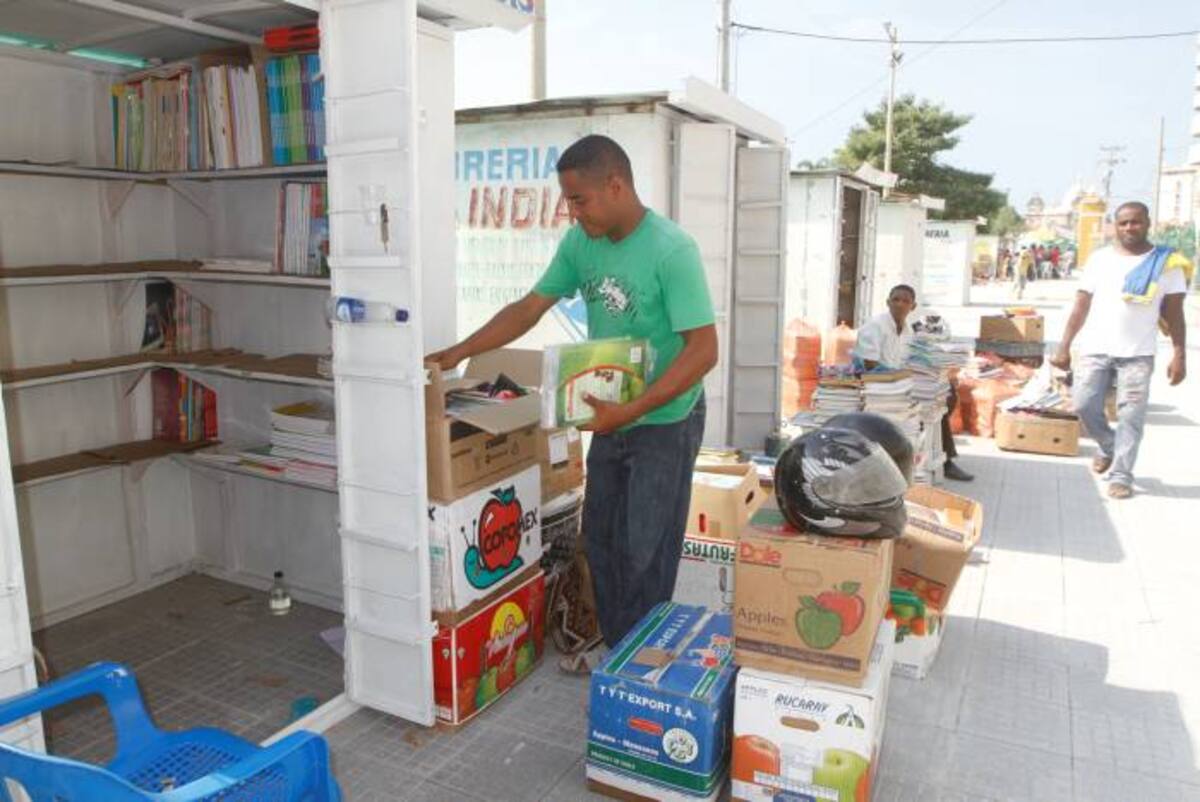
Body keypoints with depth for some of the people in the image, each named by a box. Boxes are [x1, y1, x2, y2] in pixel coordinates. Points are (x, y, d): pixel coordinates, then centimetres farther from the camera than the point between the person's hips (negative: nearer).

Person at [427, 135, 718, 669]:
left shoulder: (671, 251, -23)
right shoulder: (581, 242, -2)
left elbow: (703, 350, -25)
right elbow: (530, 308, 6)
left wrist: (631, 411, -30)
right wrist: (461, 353, -1)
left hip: (665, 421, -7)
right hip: (612, 417, 7)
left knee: (645, 552, 4)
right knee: (600, 540, 16)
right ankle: (614, 645, 35)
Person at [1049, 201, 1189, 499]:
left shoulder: (1166, 262, 3)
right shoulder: (1099, 259, 7)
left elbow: (1174, 313, 2)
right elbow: (1081, 306, 8)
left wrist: (1179, 355, -5)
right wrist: (1064, 347, 4)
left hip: (1138, 354, -2)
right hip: (1095, 350, 2)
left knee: (1130, 416, -3)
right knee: (1085, 406, 0)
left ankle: (1121, 475, 5)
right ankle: (1109, 447, 28)